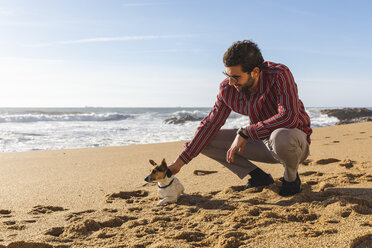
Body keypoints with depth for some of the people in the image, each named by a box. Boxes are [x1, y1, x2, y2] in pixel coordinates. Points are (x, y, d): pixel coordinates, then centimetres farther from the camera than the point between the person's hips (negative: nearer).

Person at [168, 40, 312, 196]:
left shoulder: (279, 75, -27)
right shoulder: (228, 89, -11)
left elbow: (289, 118, -39)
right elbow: (210, 124, -3)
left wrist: (244, 133, -34)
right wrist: (180, 161, -5)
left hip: (294, 138, -5)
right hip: (262, 141, 5)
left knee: (281, 137, -43)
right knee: (205, 141, -6)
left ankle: (291, 177, -7)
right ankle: (259, 177, 3)